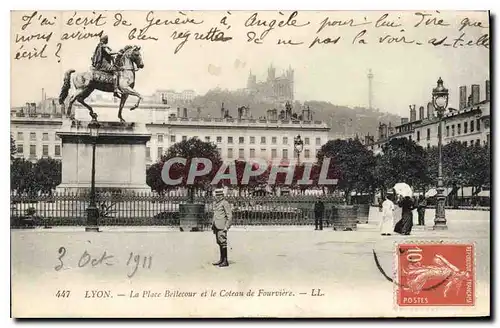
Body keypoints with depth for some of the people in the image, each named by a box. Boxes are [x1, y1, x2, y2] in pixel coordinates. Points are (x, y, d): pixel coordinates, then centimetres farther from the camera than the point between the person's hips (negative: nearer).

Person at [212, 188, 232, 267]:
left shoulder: (225, 203, -9)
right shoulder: (215, 204, 17)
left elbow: (230, 216, -13)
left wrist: (226, 227, -18)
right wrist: (213, 225, 20)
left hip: (222, 226, -8)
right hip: (216, 226, 8)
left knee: (223, 242, -9)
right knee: (219, 243, 10)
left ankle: (225, 261, -6)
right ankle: (221, 259, 16)